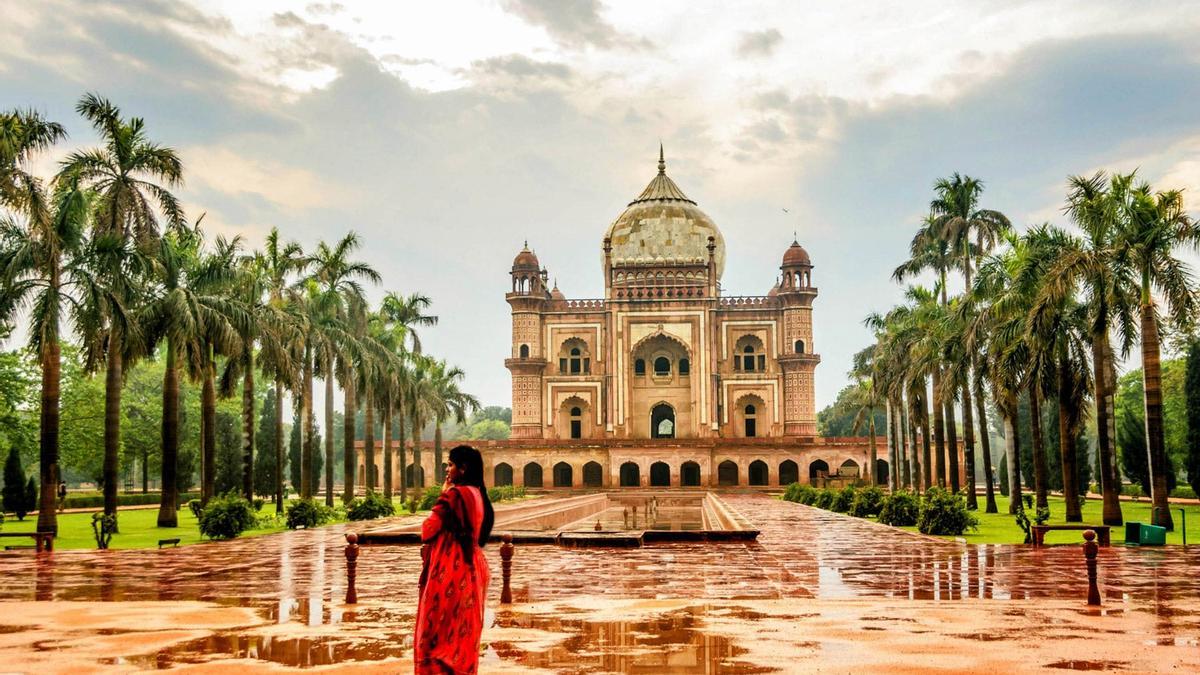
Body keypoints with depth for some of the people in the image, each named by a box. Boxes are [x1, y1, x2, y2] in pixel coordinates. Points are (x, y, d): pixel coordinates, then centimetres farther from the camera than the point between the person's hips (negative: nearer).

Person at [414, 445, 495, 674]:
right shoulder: (477, 494, 9)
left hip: (450, 573, -9)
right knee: (463, 635, 15)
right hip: (471, 571, 9)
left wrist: (442, 496, -5)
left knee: (438, 636, 0)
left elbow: (427, 531, -13)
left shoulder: (455, 494, -17)